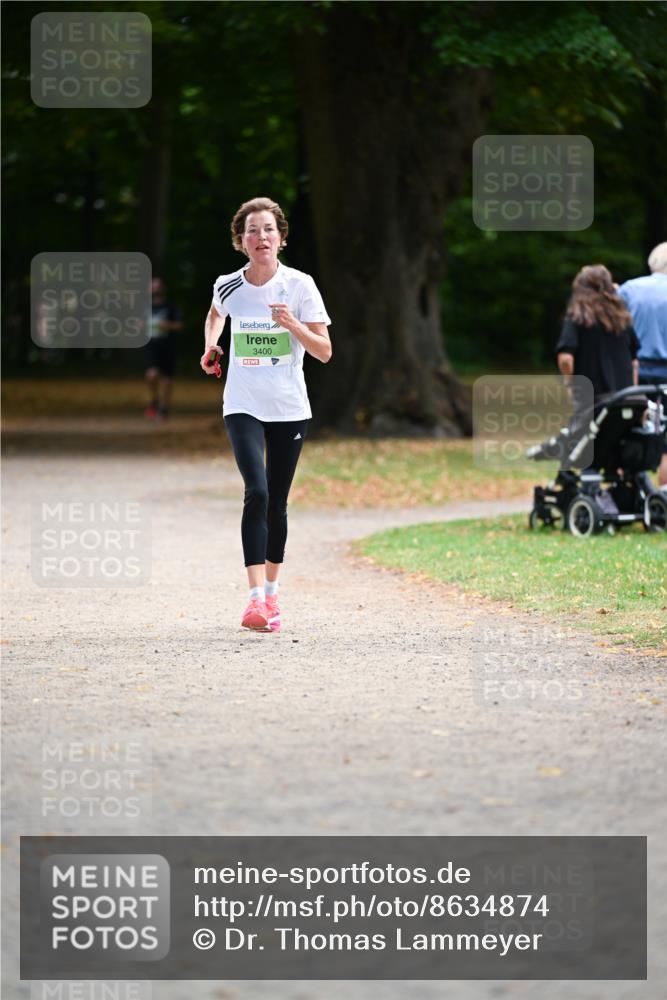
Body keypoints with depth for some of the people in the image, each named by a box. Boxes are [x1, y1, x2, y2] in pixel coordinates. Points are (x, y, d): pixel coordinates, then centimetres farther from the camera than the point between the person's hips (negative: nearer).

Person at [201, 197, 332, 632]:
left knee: (277, 502, 9)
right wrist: (211, 343, 6)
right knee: (257, 492, -19)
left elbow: (325, 351, -5)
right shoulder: (228, 285, -1)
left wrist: (294, 326, -21)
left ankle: (272, 591, 27)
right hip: (243, 407, 0)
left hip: (290, 411, 1)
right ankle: (256, 596, -24)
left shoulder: (299, 285, -6)